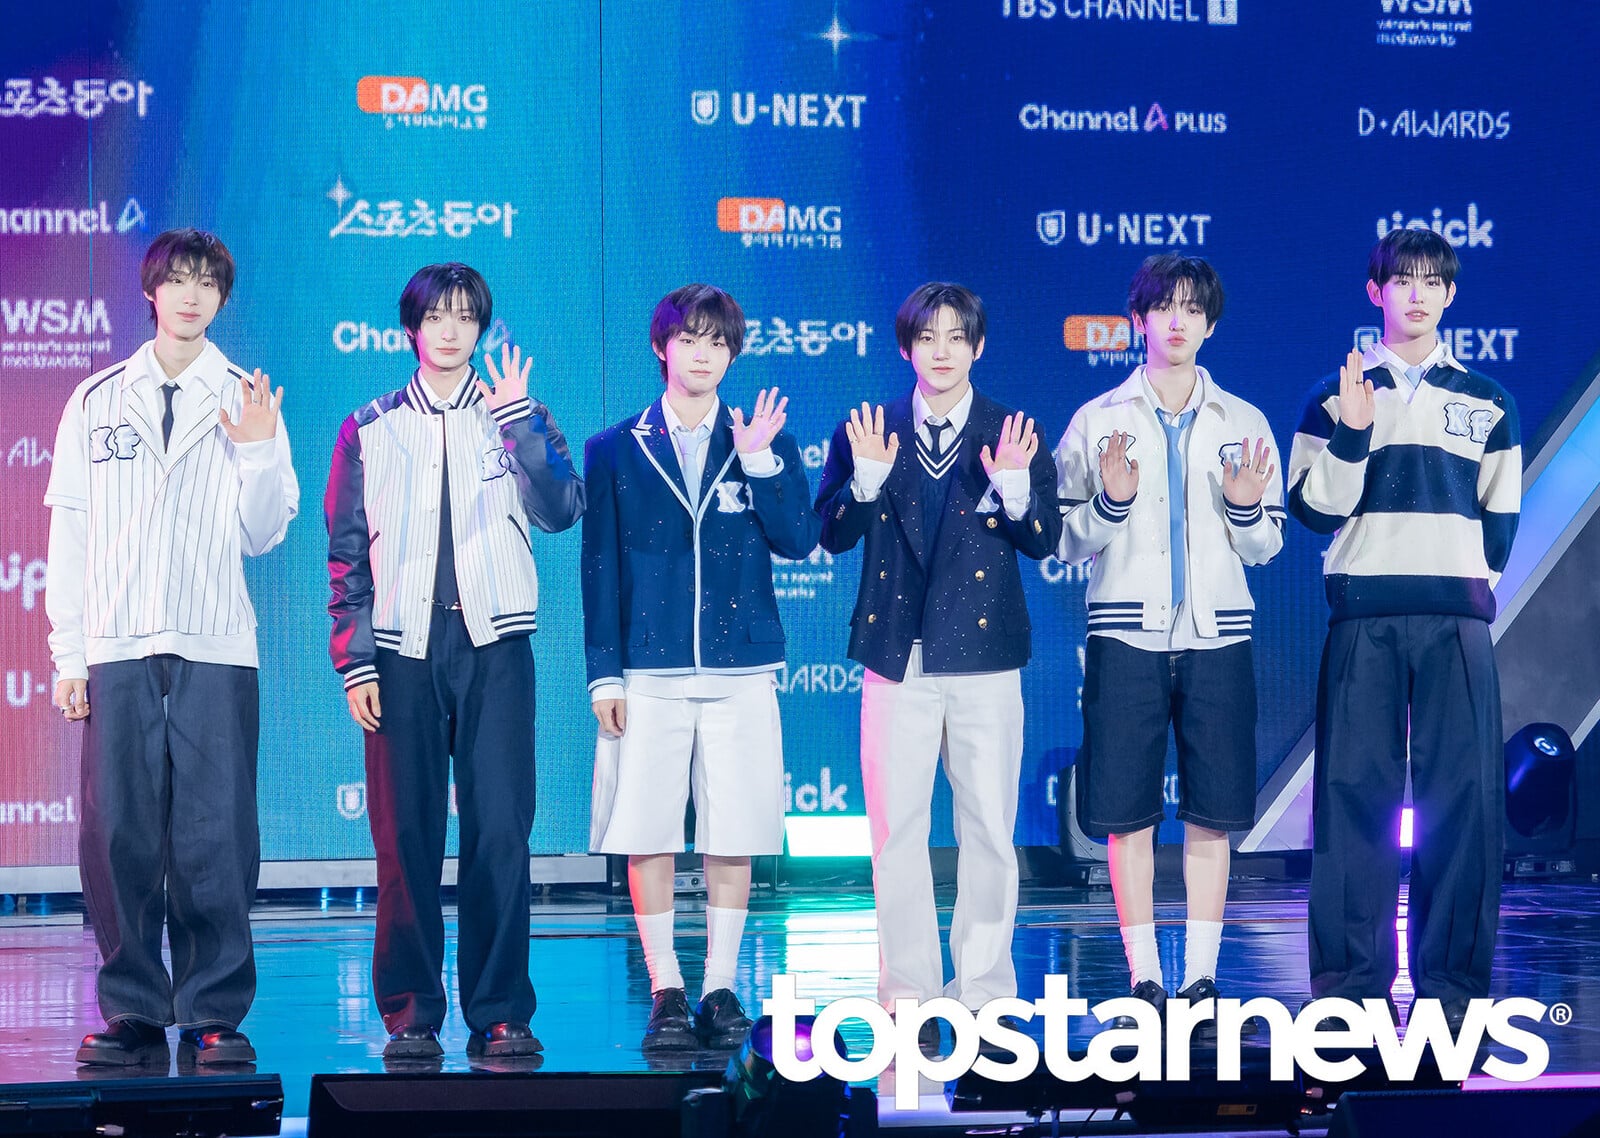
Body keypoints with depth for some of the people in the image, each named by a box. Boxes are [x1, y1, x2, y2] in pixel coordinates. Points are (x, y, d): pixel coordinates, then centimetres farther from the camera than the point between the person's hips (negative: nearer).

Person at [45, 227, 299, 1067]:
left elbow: (263, 535, 6)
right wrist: (69, 652, 5)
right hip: (118, 650, 1)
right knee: (118, 837, -2)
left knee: (215, 839, -5)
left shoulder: (246, 403, 10)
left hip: (216, 651, -1)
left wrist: (256, 451, -10)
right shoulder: (96, 401, 13)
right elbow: (69, 531, 11)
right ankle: (133, 1014, 5)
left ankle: (215, 1015, 2)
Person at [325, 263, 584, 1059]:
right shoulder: (370, 429, 11)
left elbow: (560, 511, -6)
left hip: (492, 645, 0)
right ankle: (410, 1014, 8)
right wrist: (353, 659, 0)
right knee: (406, 838, 0)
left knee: (500, 834, -5)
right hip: (403, 648, 0)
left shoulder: (516, 419, 10)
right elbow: (347, 553, 9)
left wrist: (520, 422, -14)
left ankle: (499, 1014, 2)